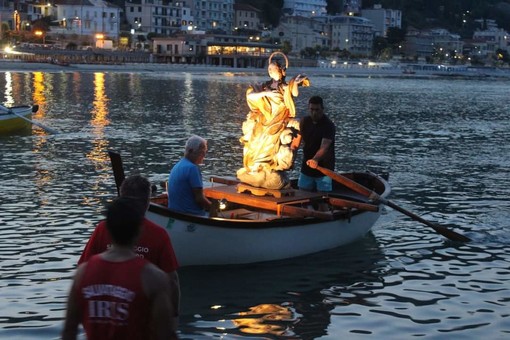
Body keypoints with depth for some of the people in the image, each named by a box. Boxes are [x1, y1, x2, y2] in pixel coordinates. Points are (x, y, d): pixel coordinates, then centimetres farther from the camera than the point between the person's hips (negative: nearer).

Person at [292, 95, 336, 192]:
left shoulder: (328, 125, -17)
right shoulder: (304, 122, 3)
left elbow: (324, 146, -32)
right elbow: (296, 142, 6)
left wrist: (315, 159, -49)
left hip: (323, 170, -5)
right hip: (306, 168, 6)